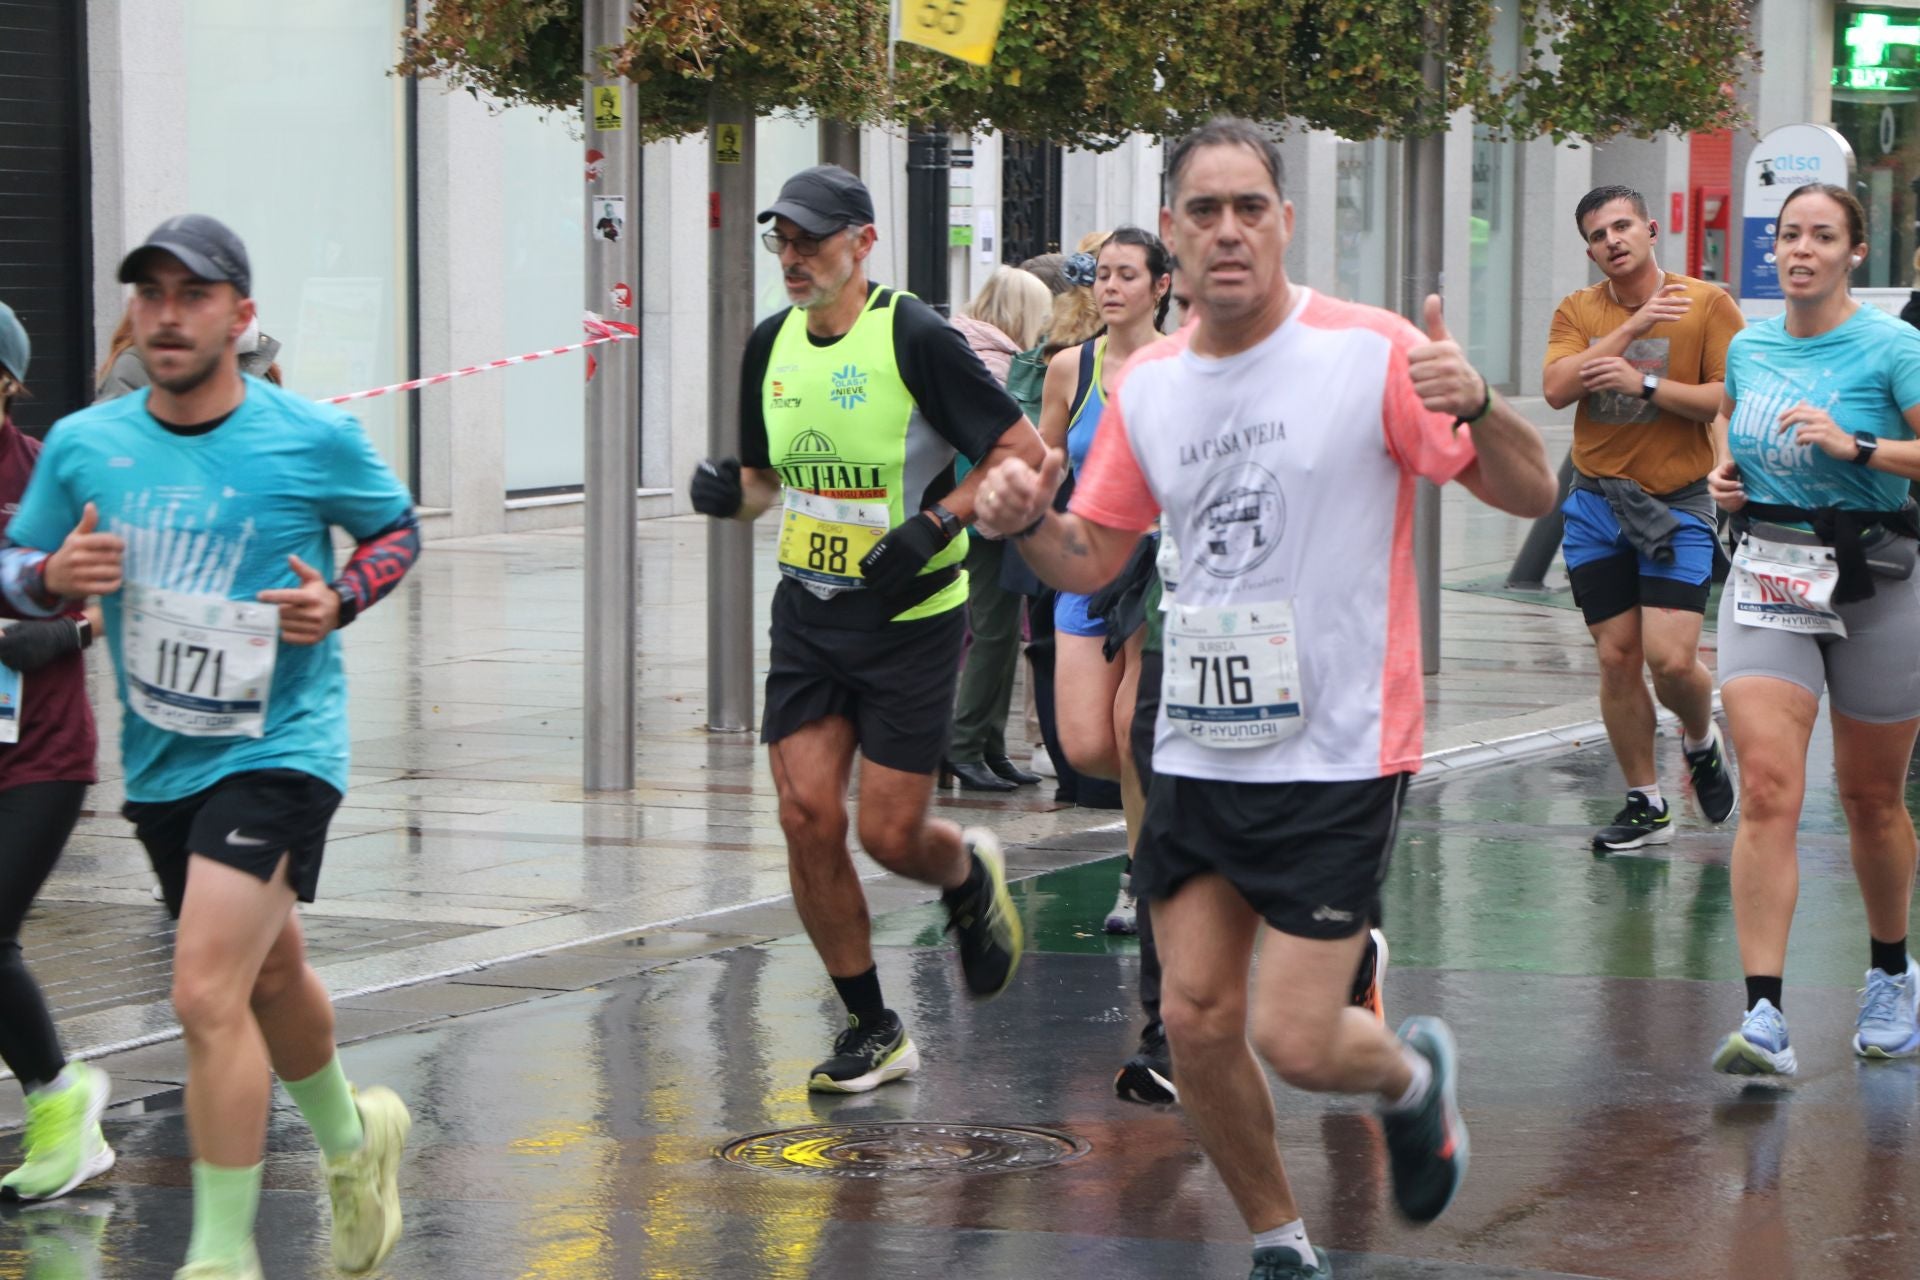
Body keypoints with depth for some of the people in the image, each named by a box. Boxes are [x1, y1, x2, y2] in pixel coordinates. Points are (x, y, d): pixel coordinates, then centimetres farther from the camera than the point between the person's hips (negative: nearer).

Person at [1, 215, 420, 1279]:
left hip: (279, 747, -5)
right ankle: (352, 1135, 52)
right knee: (268, 975, 24)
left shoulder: (314, 438, -9)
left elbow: (396, 528, 8)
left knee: (206, 993, -19)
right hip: (159, 761, 5)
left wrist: (340, 601, -11)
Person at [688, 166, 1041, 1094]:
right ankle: (873, 1032, 9)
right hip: (808, 611, 5)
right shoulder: (771, 344, 6)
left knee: (890, 834, -5)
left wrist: (934, 526, -22)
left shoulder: (914, 337, -14)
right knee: (807, 815, -4)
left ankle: (971, 878, 34)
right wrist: (729, 492, -4)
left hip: (910, 615, -5)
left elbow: (1024, 453, -12)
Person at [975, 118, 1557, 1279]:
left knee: (1295, 1039, -8)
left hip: (1338, 756, -5)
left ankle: (1413, 1075, 27)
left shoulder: (1370, 353, -10)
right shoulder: (1148, 386, 6)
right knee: (1197, 1020, 2)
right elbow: (1093, 561, 15)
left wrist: (1475, 406, -31)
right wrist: (1028, 521, -7)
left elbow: (1532, 495, -10)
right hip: (1197, 751, 5)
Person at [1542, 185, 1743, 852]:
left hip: (1678, 506, -3)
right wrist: (1632, 328, -17)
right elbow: (1557, 388, -11)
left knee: (1671, 659, -13)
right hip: (1596, 504, 3)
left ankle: (1701, 741, 21)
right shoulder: (1579, 311, 5)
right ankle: (1645, 804, 15)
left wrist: (1646, 385, -18)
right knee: (1617, 659, 3)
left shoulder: (1708, 303, -3)